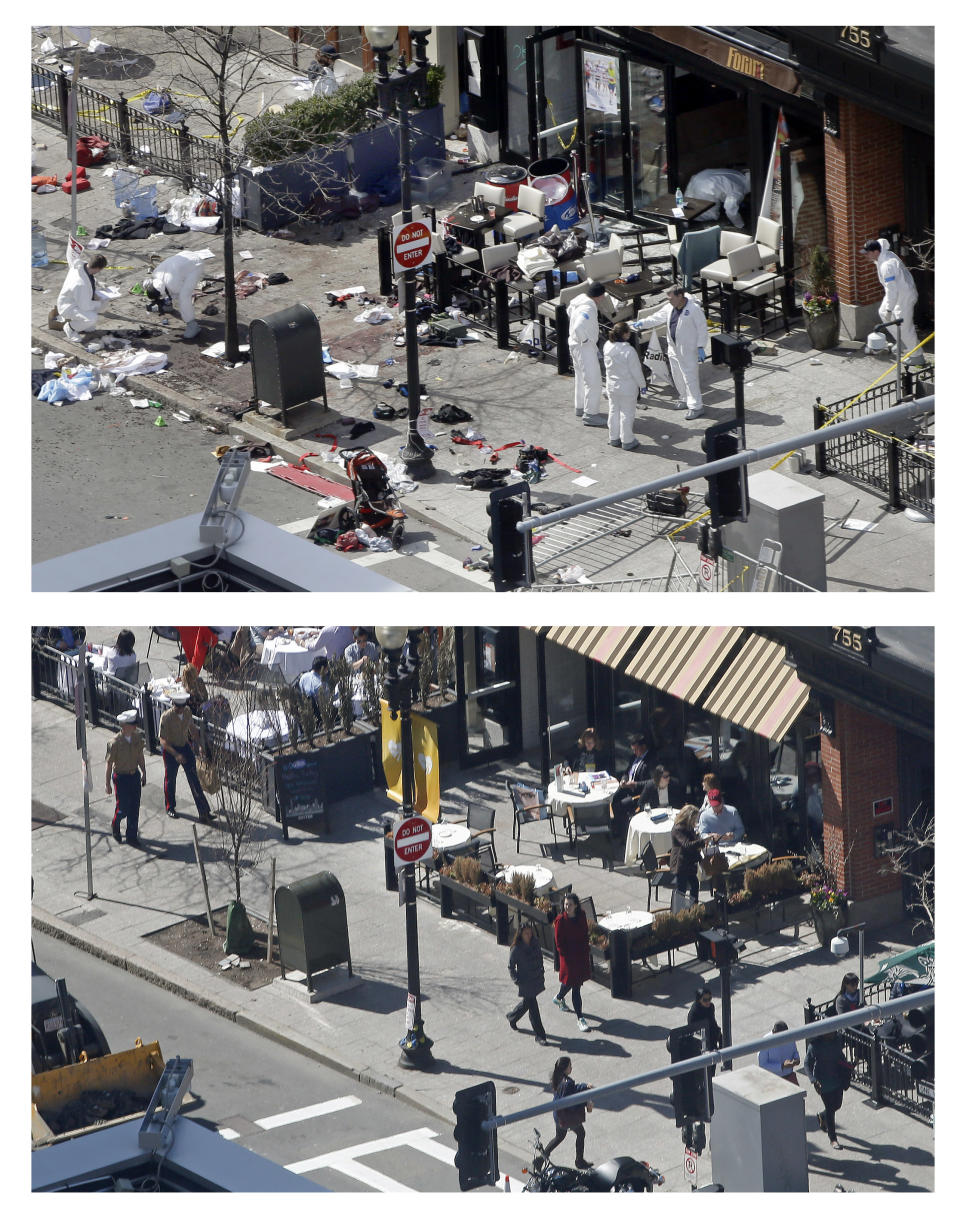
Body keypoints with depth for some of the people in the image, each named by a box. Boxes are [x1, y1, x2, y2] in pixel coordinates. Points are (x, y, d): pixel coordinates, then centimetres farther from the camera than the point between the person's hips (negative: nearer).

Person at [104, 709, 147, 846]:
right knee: (123, 808, 0)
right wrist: (107, 784, -9)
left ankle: (132, 836, 19)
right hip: (121, 777, -5)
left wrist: (144, 773, 13)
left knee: (134, 807, 7)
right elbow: (109, 764, -12)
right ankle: (115, 825, 32)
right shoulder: (115, 743, -19)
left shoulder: (137, 738, -2)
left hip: (135, 775, 5)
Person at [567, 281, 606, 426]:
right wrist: (584, 339, -21)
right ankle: (590, 414, -3)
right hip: (585, 348, -10)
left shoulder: (580, 299, 0)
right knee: (593, 382, -6)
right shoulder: (588, 309, -29)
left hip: (575, 346, 10)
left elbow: (569, 310, 22)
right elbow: (578, 329, -40)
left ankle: (580, 407, 38)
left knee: (581, 377, 24)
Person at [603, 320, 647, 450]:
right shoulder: (629, 351, -26)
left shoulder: (607, 346, -7)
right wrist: (642, 385, -5)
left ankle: (614, 438, 28)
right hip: (627, 388, -6)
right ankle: (627, 440, 12)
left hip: (612, 386, 6)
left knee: (614, 411, 18)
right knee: (627, 413, 5)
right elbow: (636, 371, -17)